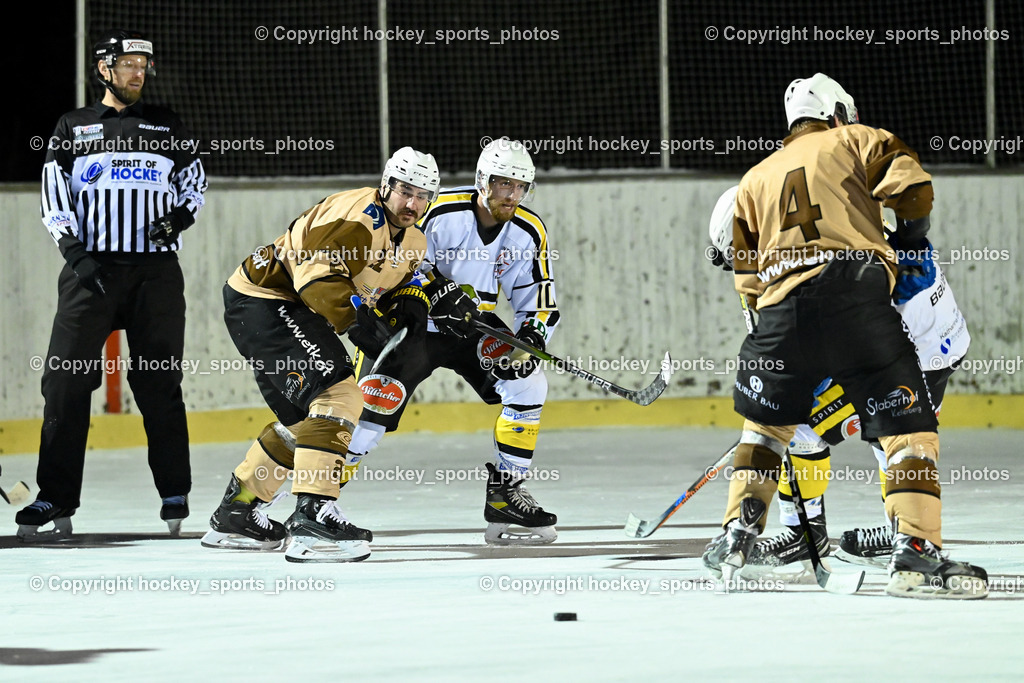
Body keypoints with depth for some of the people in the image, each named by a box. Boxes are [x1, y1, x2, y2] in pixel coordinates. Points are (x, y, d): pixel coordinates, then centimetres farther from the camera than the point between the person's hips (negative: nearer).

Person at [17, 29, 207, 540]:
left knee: (158, 383, -1)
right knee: (66, 380, -7)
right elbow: (54, 199, 6)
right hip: (91, 267, 0)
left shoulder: (167, 126, 15)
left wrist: (180, 215, -3)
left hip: (155, 269, 1)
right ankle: (56, 499, -3)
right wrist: (73, 249, -9)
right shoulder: (73, 129, 12)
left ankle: (175, 493, 7)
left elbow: (194, 180, 18)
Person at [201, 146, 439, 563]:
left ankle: (235, 515, 32)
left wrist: (409, 303, -3)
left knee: (306, 417, 19)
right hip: (264, 299, -11)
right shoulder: (361, 214, -22)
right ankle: (312, 519, -32)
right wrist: (356, 321, -38)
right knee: (338, 397, -23)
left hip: (298, 311, 11)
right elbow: (318, 270, -31)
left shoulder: (413, 241, 11)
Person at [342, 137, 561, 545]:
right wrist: (441, 294, -31)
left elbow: (540, 303, -1)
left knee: (528, 381, -14)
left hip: (476, 328, 5)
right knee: (376, 397, -21)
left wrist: (530, 341, -20)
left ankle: (505, 495, -3)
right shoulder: (441, 213, -21)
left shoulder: (529, 233, -6)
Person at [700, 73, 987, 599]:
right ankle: (915, 552, -14)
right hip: (857, 294, -4)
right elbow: (911, 189, 2)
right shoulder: (855, 140, 16)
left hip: (782, 307, 4)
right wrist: (909, 241, 20)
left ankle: (737, 536, 20)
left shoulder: (755, 180, 27)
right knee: (907, 422, -2)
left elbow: (747, 278, 23)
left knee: (767, 419, 25)